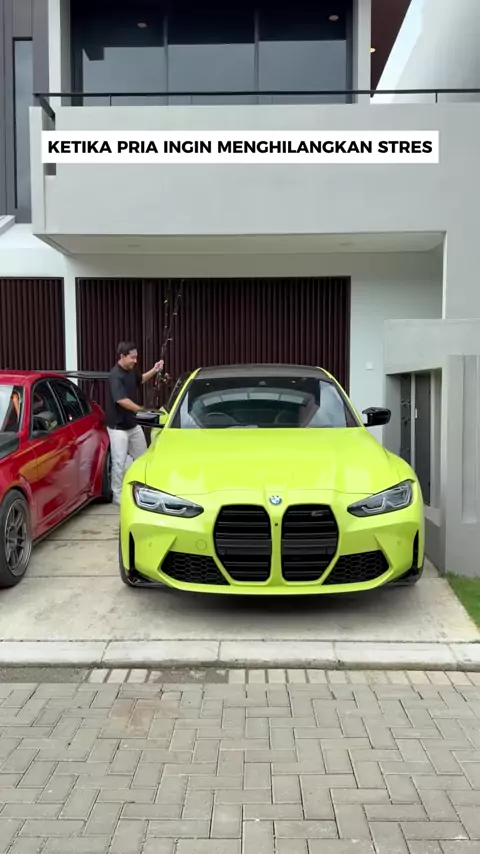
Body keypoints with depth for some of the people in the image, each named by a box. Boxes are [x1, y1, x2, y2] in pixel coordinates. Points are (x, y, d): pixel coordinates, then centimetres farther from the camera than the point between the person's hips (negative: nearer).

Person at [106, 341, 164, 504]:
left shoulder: (131, 370, 3)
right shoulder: (116, 376, -24)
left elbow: (141, 380, 25)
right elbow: (122, 401, -31)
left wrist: (154, 371, 8)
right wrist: (142, 409, -30)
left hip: (133, 424, 9)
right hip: (118, 426, -9)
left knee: (142, 457, 17)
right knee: (119, 462, -2)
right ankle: (117, 495, 10)